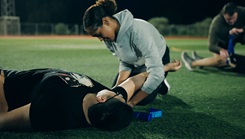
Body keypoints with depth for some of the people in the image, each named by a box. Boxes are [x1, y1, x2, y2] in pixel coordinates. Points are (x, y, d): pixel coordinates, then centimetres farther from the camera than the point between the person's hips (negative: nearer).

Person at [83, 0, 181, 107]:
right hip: (136, 64, 6)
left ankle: (161, 84, 15)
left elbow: (157, 73, -44)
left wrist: (131, 102, -43)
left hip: (158, 59, -6)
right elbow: (125, 62, -7)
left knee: (143, 100, -16)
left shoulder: (138, 31, -43)